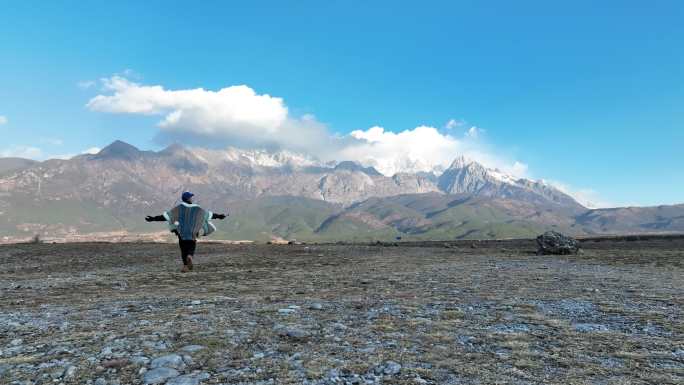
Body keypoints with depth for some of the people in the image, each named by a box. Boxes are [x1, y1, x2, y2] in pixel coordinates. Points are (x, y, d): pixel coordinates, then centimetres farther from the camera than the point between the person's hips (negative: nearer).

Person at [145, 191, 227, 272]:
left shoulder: (179, 208, -5)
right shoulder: (197, 209, -4)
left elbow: (166, 216, -11)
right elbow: (209, 214, 2)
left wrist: (153, 219, -8)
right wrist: (218, 216, 14)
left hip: (181, 233, 1)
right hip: (192, 234, 0)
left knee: (184, 249, 15)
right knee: (191, 248, 13)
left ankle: (185, 266, 12)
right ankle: (190, 256, -19)